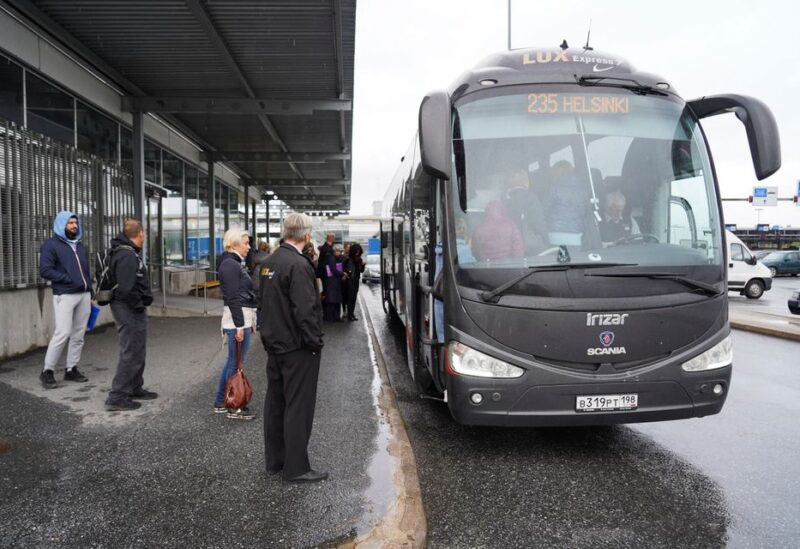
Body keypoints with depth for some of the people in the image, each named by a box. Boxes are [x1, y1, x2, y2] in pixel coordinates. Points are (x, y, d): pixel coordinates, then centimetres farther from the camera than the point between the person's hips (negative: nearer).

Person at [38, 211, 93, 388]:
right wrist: (69, 279, -17)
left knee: (78, 335, 6)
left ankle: (71, 369, 14)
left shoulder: (80, 246, 19)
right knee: (62, 334, -12)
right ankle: (47, 371, 1)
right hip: (64, 296, -7)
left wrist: (90, 294, 16)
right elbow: (45, 270, -12)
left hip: (84, 295, 7)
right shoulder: (50, 245, -2)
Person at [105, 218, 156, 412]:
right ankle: (117, 397, -1)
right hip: (129, 309, -11)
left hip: (132, 309, 11)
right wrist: (140, 306, -15)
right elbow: (126, 289, -27)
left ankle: (135, 388, 33)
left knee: (138, 351, 20)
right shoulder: (128, 255, -20)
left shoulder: (128, 251, 13)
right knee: (131, 353, -6)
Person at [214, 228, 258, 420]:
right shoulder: (230, 265, -14)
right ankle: (234, 408, 7)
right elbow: (233, 298, -19)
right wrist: (239, 326, -21)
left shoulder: (236, 263, 16)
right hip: (237, 318, -10)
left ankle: (221, 402, 26)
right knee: (236, 363, -2)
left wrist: (249, 321, 21)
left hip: (243, 317, 10)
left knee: (232, 361, 16)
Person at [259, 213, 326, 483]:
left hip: (274, 343, 9)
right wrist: (315, 342, -15)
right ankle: (296, 468, 9)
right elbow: (305, 310, -24)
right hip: (296, 348, -9)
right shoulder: (298, 264, -21)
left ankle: (274, 460, 28)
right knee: (298, 407, 0)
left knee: (275, 402, 16)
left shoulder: (270, 262, 7)